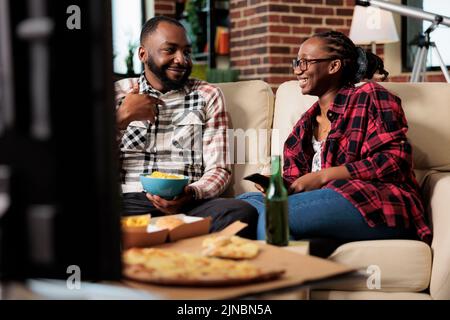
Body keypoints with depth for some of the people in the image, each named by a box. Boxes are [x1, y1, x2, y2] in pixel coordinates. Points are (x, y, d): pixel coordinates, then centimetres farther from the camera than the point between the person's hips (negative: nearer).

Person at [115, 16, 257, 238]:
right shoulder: (117, 93, 16)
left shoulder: (208, 95, 15)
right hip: (129, 202, -1)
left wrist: (191, 194, -14)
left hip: (188, 202, 1)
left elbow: (218, 169, 7)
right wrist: (123, 117, -5)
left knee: (243, 213, -32)